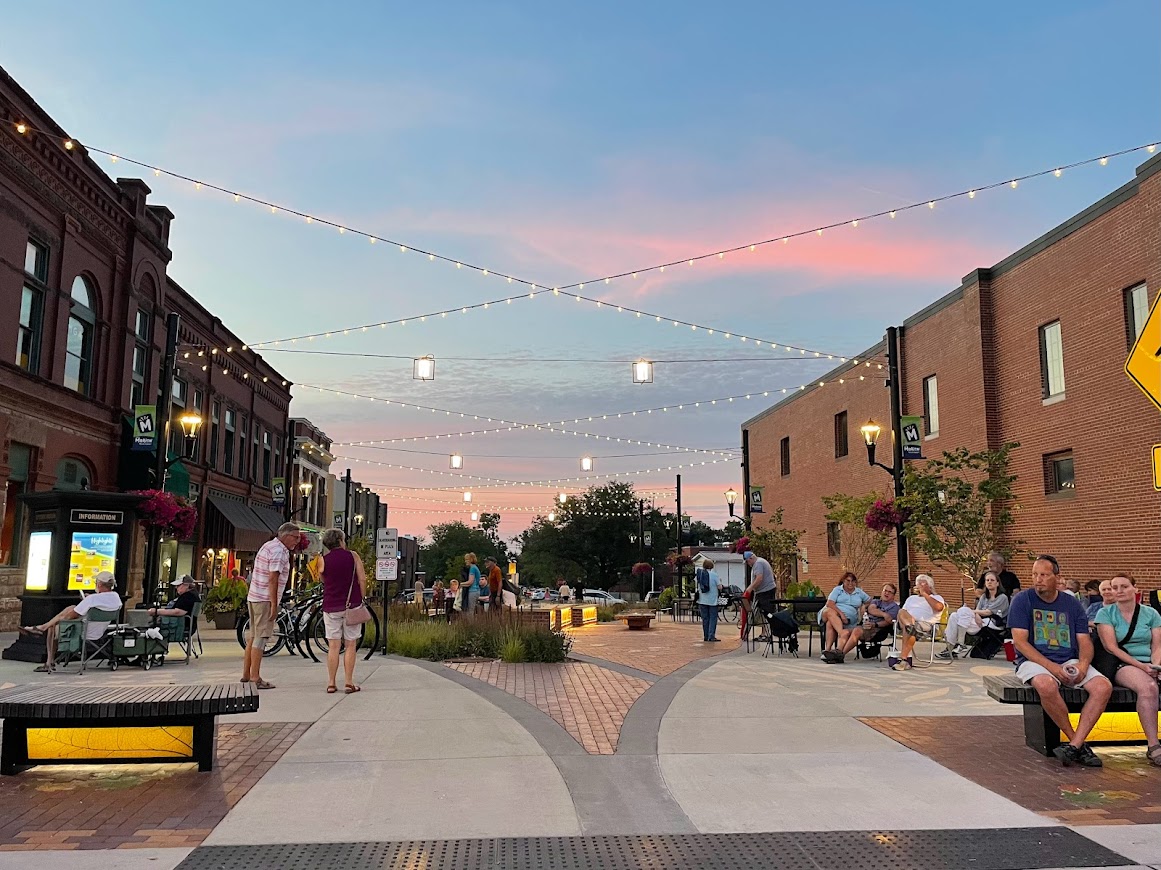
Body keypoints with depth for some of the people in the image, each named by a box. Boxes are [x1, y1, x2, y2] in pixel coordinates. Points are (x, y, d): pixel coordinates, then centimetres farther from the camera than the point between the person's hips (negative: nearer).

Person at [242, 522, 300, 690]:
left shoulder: (268, 545, 15)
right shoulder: (279, 551, -16)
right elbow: (273, 578, -21)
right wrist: (274, 605, -20)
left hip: (254, 597, 10)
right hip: (265, 600, -10)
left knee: (254, 637, 15)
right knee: (261, 638, -7)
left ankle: (246, 674, 21)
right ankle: (255, 678, -5)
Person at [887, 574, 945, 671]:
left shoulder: (937, 597, 18)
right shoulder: (911, 598, 35)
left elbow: (939, 607, -8)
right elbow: (903, 612, 23)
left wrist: (924, 594, -2)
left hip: (926, 624, -4)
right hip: (906, 623, 4)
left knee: (910, 630, -38)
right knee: (901, 612, -32)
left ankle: (903, 658, -41)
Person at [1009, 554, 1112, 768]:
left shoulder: (1072, 604, 12)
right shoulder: (1023, 600, 0)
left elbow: (1085, 642, 9)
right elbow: (1020, 642, -8)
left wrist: (1083, 665, -14)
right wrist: (1051, 667, -18)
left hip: (1070, 661, 4)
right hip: (1034, 661, -4)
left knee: (1104, 686, -22)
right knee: (1046, 685, -36)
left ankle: (1074, 745, -23)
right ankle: (1078, 742, -16)